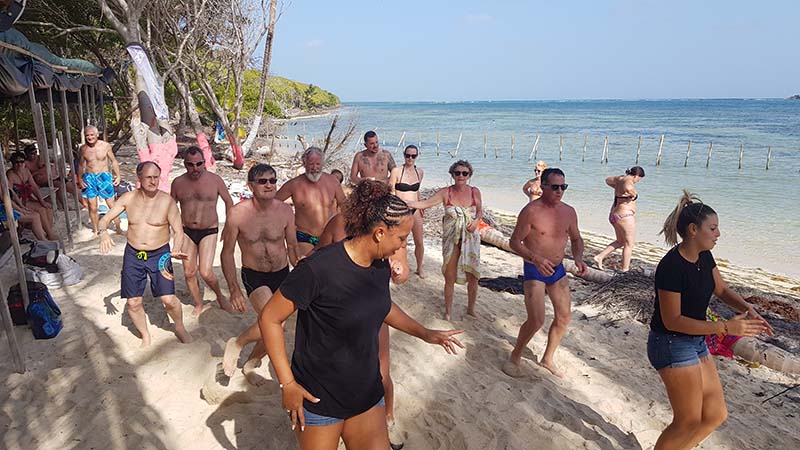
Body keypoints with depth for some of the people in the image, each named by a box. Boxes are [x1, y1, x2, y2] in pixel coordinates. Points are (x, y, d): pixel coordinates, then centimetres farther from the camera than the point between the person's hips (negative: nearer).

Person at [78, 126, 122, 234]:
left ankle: (118, 228, 14)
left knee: (112, 205, 1)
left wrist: (118, 176, -1)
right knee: (92, 207, 4)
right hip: (89, 178, 2)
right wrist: (80, 179, 4)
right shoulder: (83, 149, 1)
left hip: (104, 176, -1)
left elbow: (113, 161, 4)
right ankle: (95, 230, 17)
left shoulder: (105, 146, -4)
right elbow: (81, 165, 12)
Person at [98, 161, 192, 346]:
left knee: (168, 299, -10)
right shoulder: (128, 198, -2)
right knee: (133, 303, 5)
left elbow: (178, 230, -6)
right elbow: (104, 220, 2)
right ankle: (145, 336, 30)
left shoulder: (167, 201, -10)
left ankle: (180, 327, 20)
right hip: (133, 254, 3)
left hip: (160, 254, -3)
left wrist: (177, 249, -25)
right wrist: (103, 233, -21)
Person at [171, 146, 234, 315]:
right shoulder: (178, 183, -3)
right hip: (186, 232, 3)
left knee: (206, 273, -12)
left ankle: (220, 296, 16)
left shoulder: (215, 180, -8)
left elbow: (228, 201, 5)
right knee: (189, 273, 7)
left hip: (209, 231, -3)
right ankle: (198, 304, 28)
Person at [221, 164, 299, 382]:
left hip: (282, 275, 4)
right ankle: (236, 344, 3)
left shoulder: (285, 210, -9)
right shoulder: (238, 213, -16)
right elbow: (227, 253, -7)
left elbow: (292, 247, 4)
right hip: (253, 276, -3)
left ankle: (250, 365, 40)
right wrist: (234, 289, -12)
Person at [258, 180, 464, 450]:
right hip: (318, 400, -5)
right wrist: (287, 383, -16)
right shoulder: (318, 268, -26)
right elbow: (269, 318, -17)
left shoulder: (381, 266, -4)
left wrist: (425, 334, 14)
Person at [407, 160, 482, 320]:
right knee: (449, 278, 6)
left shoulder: (475, 192, -2)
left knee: (473, 276, 6)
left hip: (471, 238, 1)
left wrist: (476, 220, -9)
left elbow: (480, 211, 12)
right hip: (451, 240, -1)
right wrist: (403, 203, -24)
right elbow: (424, 204, -12)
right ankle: (448, 311, 25)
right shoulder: (445, 192, -7)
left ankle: (471, 309, 30)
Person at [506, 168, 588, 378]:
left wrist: (578, 258, -6)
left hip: (557, 269, 7)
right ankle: (515, 358, 12)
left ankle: (547, 359, 33)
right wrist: (536, 258, -29)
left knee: (564, 318, 12)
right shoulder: (531, 211, -17)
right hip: (534, 271, -7)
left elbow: (576, 239, 15)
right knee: (536, 321, -12)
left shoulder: (568, 211, 2)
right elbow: (514, 242, -15)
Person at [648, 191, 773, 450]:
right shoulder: (671, 266, -26)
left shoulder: (704, 256, 1)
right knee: (689, 423, 2)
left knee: (715, 415, 16)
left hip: (695, 342, 9)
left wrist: (748, 309, -4)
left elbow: (721, 290, 15)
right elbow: (672, 321, -24)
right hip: (671, 344, -9)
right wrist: (725, 327, -25)